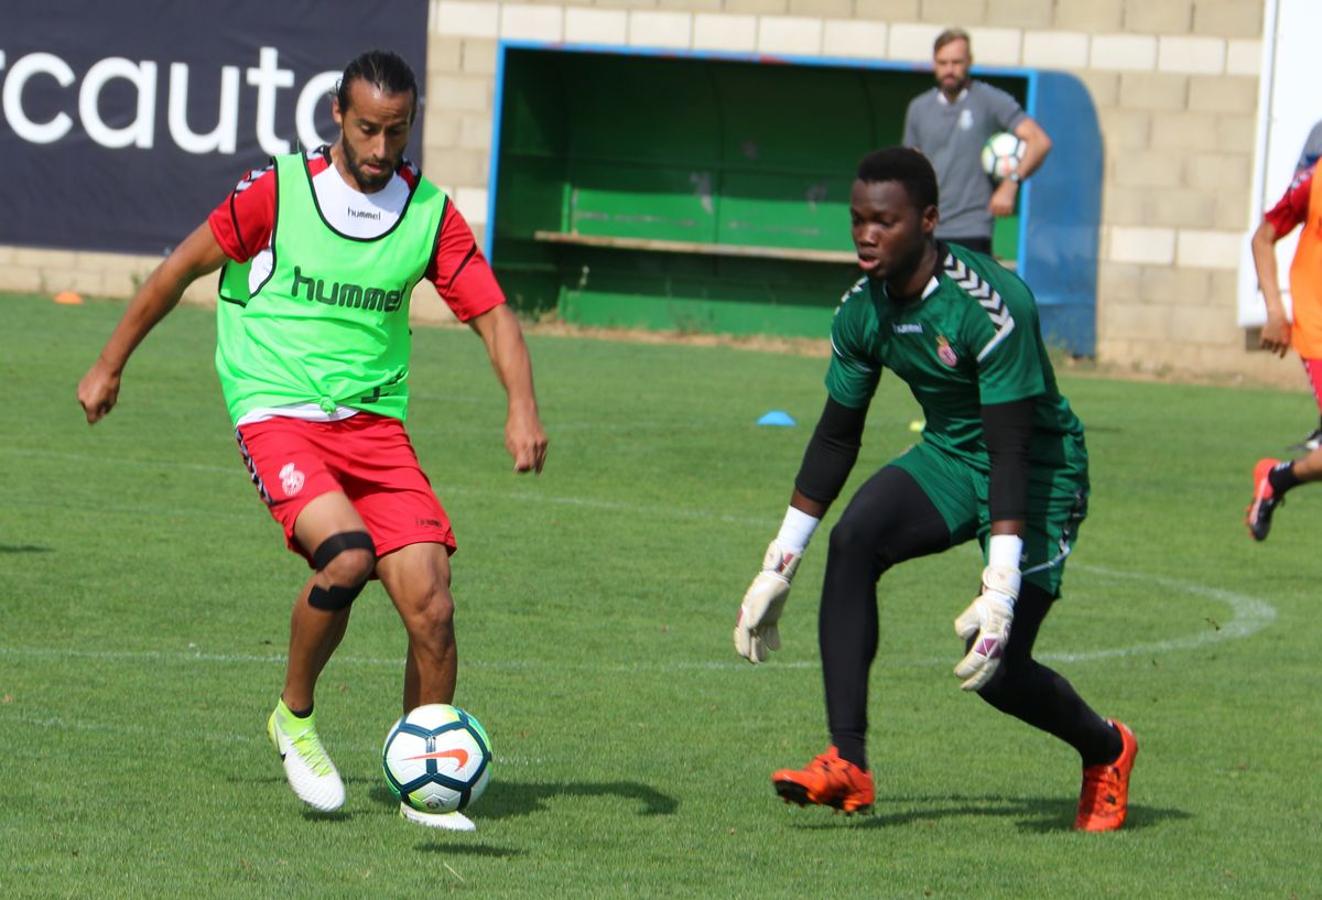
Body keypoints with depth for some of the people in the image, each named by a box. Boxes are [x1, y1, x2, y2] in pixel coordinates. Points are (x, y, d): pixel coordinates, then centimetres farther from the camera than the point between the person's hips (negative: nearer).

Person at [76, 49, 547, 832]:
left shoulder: (432, 215, 2)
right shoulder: (278, 193, -4)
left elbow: (493, 314, 1)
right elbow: (181, 269, 7)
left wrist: (523, 406, -17)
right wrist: (111, 364, 12)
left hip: (375, 425, 3)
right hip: (278, 415, -3)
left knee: (430, 599, -12)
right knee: (346, 554, -29)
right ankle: (294, 717, -2)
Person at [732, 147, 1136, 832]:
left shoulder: (992, 307, -28)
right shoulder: (862, 312, -6)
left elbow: (1011, 450, -29)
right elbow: (835, 439, 6)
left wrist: (1000, 590, -36)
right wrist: (778, 569, 7)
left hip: (1040, 468, -6)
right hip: (947, 456, 6)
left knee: (997, 670, -13)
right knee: (853, 540, -23)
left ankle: (1106, 750, 21)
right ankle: (846, 765, -23)